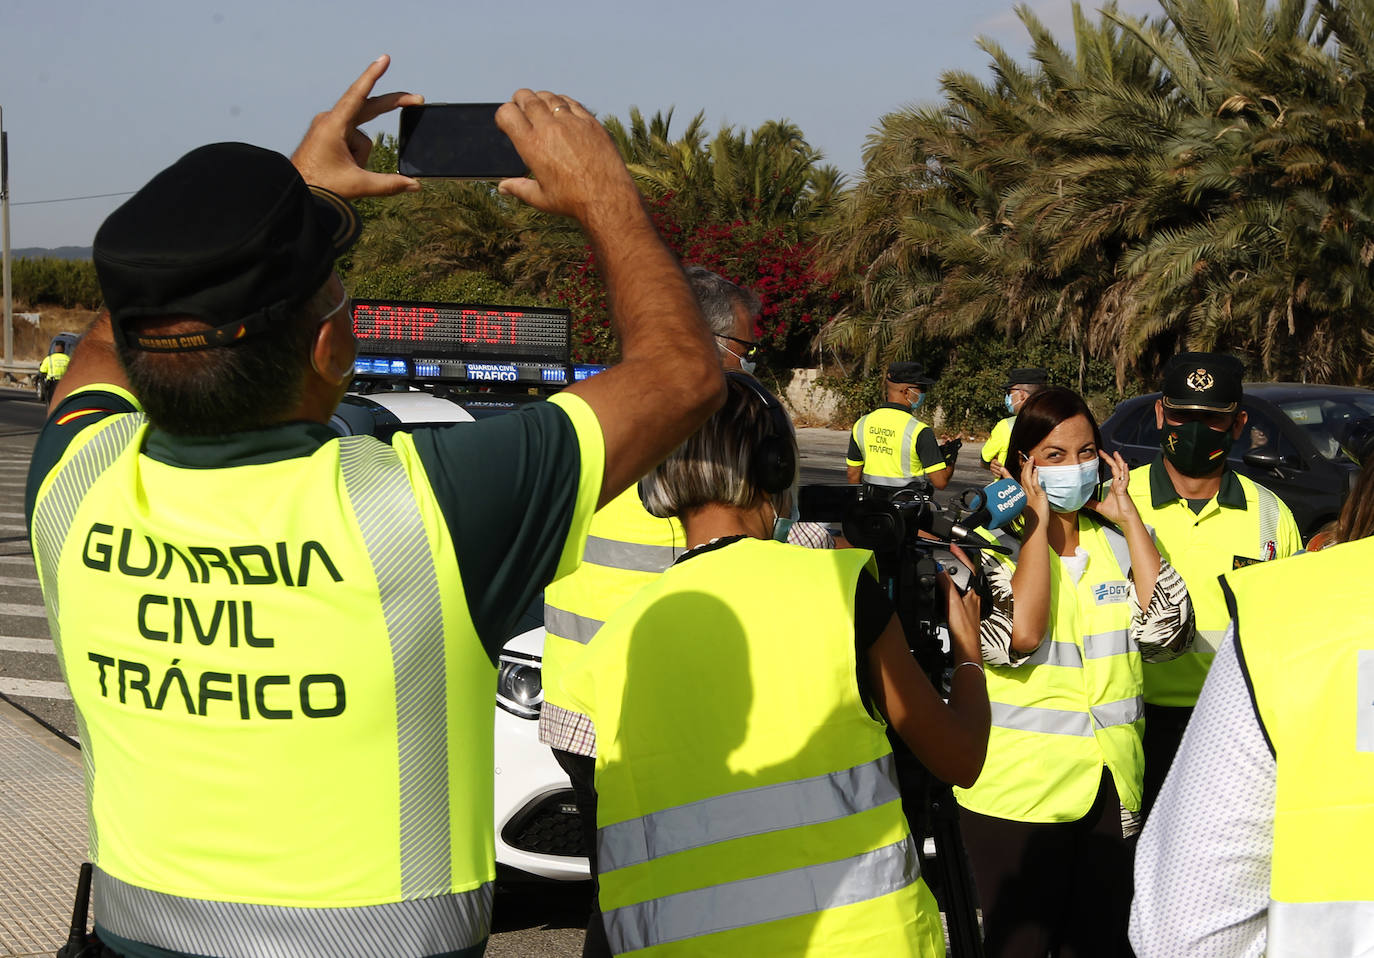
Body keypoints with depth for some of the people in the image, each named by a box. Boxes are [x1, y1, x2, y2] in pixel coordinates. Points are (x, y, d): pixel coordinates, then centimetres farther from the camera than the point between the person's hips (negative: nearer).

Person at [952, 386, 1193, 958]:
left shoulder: (1116, 542, 8)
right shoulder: (993, 545, -5)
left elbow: (1166, 631, -8)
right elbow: (1019, 634, -24)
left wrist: (1127, 516, -6)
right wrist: (1038, 520, -15)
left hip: (1108, 788, 4)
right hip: (1017, 792, -4)